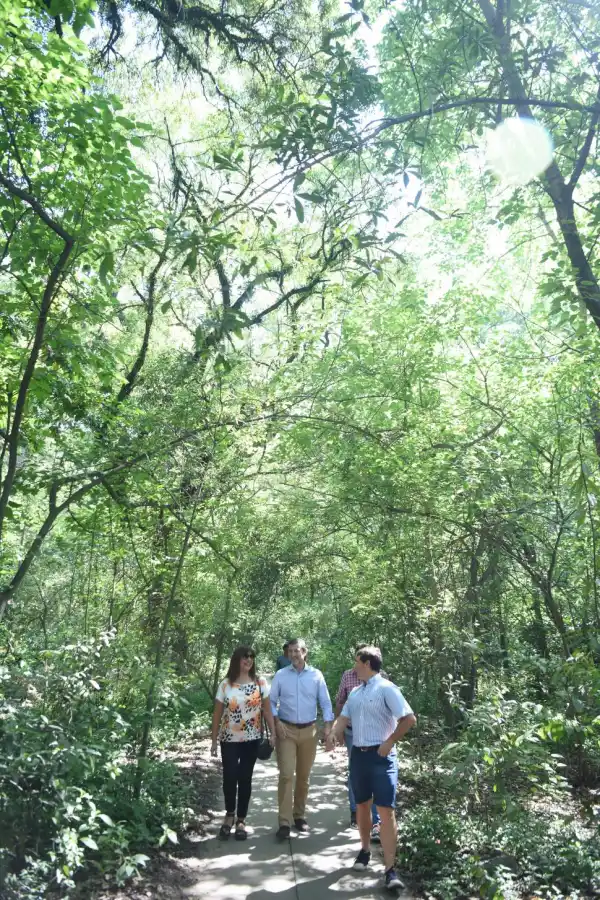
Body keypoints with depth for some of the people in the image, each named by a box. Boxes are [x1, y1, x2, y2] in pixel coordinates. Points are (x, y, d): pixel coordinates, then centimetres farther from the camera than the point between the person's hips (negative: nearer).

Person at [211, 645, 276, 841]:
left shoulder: (261, 683, -1)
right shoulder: (225, 685, -3)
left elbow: (267, 710, 2)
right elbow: (217, 714, 2)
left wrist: (272, 733, -6)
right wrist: (214, 741, 2)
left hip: (252, 739, 1)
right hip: (229, 739, 0)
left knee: (245, 778, 5)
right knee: (229, 777, -5)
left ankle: (241, 820, 20)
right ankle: (229, 815, 21)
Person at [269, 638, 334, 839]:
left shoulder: (316, 675, 0)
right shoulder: (280, 675, -1)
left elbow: (325, 702, 0)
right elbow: (271, 701, 2)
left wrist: (328, 726, -9)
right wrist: (276, 721, -11)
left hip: (309, 730, 2)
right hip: (286, 730, -1)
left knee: (304, 776, 11)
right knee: (286, 775, -9)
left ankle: (299, 815, 25)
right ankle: (284, 822, -6)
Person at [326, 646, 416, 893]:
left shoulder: (386, 689, -11)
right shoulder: (355, 692, 11)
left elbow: (409, 718, -15)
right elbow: (344, 717, 11)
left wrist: (390, 742, -14)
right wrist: (333, 733, -10)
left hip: (381, 756, -7)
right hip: (358, 754, 7)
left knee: (386, 811, -8)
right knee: (362, 805, 18)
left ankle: (390, 869, -3)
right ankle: (365, 850, 37)